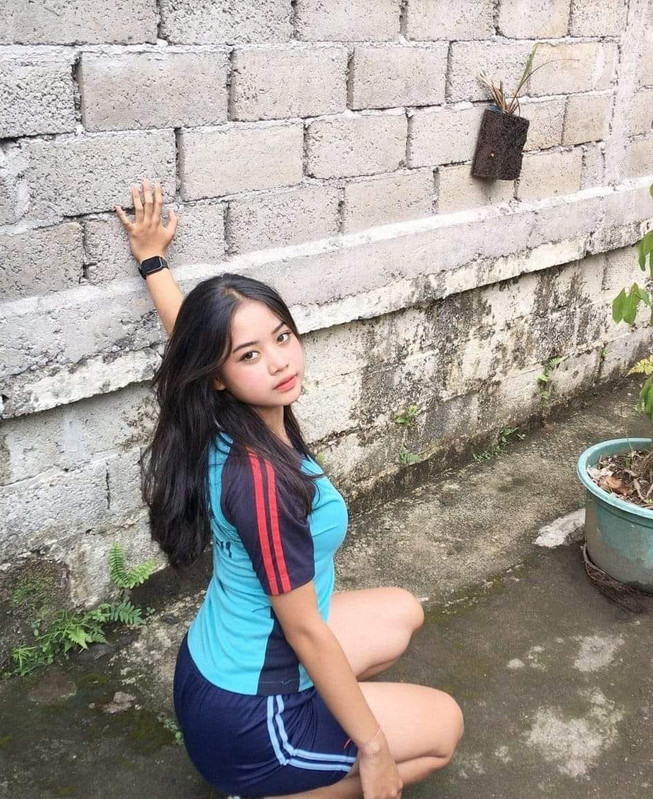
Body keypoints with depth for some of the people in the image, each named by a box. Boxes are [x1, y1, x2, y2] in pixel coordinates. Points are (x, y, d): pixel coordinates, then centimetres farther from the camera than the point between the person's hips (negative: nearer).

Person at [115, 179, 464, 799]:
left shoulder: (228, 426, -8)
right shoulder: (261, 478, -33)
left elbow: (188, 331, 12)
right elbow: (307, 630, -25)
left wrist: (152, 259, 26)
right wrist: (373, 748, -14)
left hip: (219, 669, 8)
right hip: (242, 718, -8)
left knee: (402, 612, 24)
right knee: (444, 727, 11)